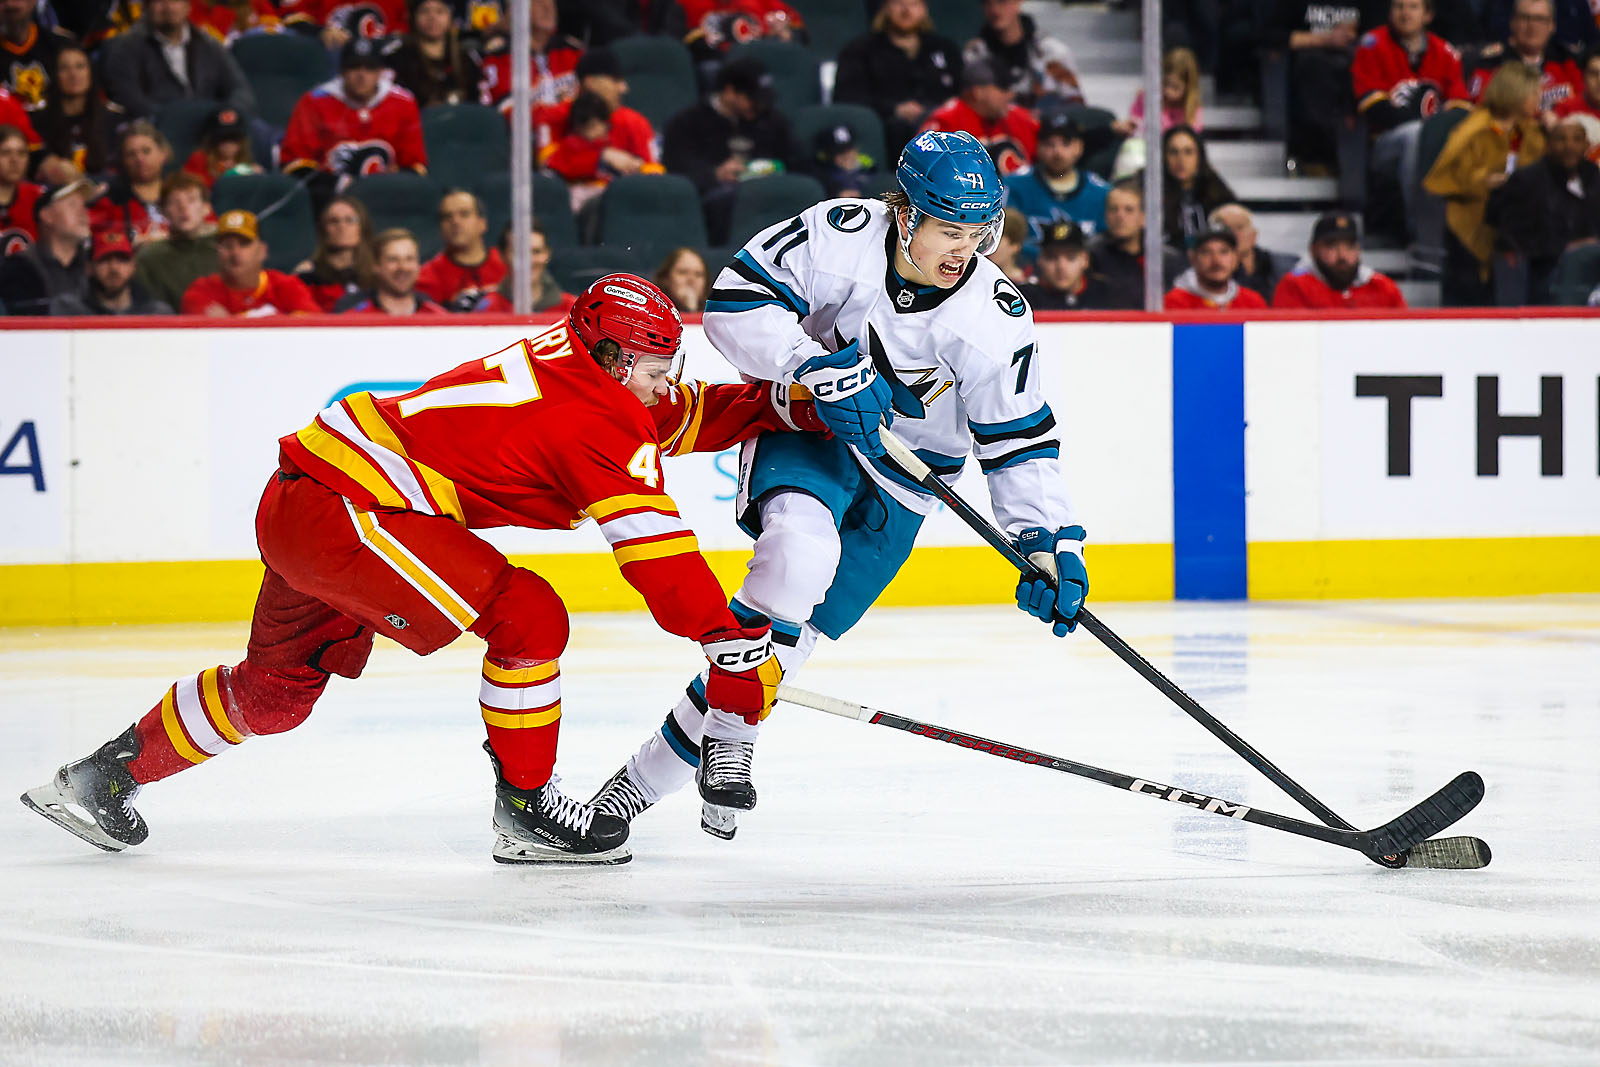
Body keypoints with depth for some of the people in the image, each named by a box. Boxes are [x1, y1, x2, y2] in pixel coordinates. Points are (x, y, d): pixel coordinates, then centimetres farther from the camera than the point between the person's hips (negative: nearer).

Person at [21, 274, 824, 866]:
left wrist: (776, 407, 13)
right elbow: (657, 550, -17)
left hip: (297, 501, 10)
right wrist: (734, 644, -15)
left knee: (276, 689, 25)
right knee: (526, 616, -12)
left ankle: (104, 776, 36)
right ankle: (525, 810, -2)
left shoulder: (562, 359, 12)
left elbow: (679, 416, 23)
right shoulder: (600, 424, -13)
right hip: (346, 509, -10)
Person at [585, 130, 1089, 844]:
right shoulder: (840, 235, -20)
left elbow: (1020, 442, -10)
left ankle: (647, 779, 2)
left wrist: (1049, 543, -20)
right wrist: (813, 365, -32)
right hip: (803, 427, -2)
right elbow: (734, 302, -19)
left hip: (898, 483, 2)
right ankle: (729, 734, -21)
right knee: (800, 549, -35)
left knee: (792, 633, -7)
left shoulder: (994, 318, -17)